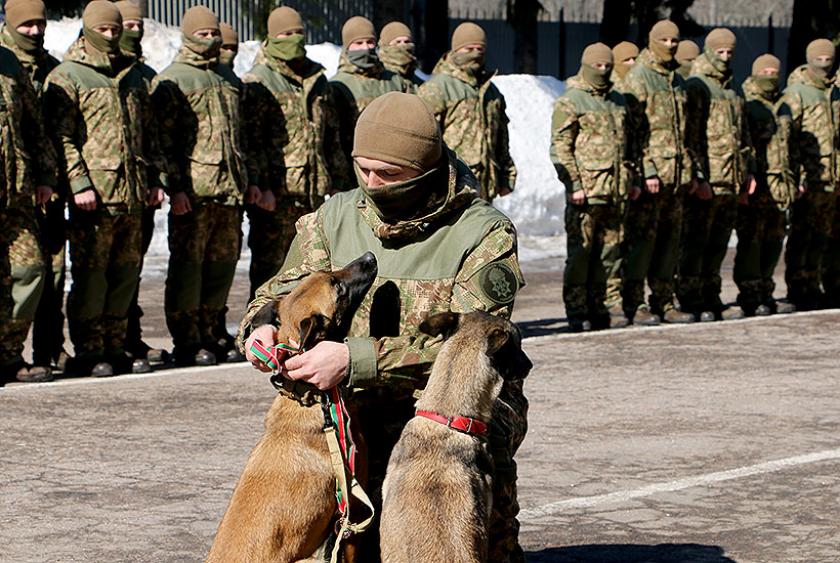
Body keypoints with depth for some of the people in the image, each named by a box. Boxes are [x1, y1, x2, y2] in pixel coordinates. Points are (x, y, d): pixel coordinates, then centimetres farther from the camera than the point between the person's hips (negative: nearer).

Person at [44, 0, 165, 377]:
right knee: (91, 273, -5)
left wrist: (155, 176, 15)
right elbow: (62, 136, -9)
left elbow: (148, 131, 24)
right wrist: (79, 183, -17)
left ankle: (114, 348, 17)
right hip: (94, 193, -7)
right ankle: (88, 353, 0)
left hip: (132, 192, 7)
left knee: (126, 272, 9)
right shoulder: (66, 77, -2)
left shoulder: (133, 77, 19)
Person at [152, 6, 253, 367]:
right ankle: (187, 343, -1)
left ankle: (209, 337, 17)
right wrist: (175, 187, -14)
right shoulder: (171, 80, -1)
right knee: (188, 264, -5)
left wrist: (248, 180, 21)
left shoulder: (228, 78, 20)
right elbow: (164, 140, -6)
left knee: (223, 264, 8)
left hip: (231, 188, 7)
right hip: (193, 189, -6)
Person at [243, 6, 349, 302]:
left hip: (317, 191, 6)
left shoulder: (317, 80, 17)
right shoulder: (258, 82, -3)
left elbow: (332, 136, 22)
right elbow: (251, 139, -10)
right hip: (277, 193, -6)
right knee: (269, 265, -2)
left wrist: (339, 182, 18)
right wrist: (261, 186, -17)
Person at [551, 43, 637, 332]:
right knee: (580, 251, -5)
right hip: (585, 191, -6)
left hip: (616, 191, 6)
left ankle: (606, 307, 15)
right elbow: (560, 147, -9)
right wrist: (574, 184, -15)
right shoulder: (570, 102, -3)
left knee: (611, 251, 8)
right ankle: (577, 312, -1)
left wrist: (633, 178, 19)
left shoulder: (618, 101, 18)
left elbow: (627, 143, 27)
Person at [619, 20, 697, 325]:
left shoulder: (677, 81, 18)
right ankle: (634, 304, -4)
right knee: (641, 237, -7)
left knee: (669, 237, 10)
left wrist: (691, 170, 18)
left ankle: (664, 302, 16)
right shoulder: (637, 78, -7)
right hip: (648, 175, -8)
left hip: (675, 174, 8)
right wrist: (646, 171, -19)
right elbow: (633, 129, -13)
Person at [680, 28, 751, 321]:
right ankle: (690, 302, -2)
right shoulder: (695, 87, -6)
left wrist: (747, 170, 19)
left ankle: (711, 299, 18)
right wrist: (696, 173, -18)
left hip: (730, 182, 8)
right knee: (695, 243, -4)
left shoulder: (732, 93, 20)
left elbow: (742, 134, 27)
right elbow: (689, 133, -12)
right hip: (705, 181, -8)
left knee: (718, 244, 12)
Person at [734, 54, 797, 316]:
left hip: (778, 186, 7)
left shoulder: (781, 107, 19)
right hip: (754, 185, -7)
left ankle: (765, 293, 18)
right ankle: (750, 295, -4)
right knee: (751, 240, -6)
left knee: (774, 240, 10)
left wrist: (789, 182, 19)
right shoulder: (745, 105, -5)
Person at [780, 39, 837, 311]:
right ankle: (796, 291, -1)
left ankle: (813, 287, 17)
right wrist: (797, 176, -17)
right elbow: (788, 137, -10)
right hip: (808, 176, -6)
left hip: (830, 177, 6)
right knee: (801, 235, -4)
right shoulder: (796, 92, -5)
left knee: (821, 236, 10)